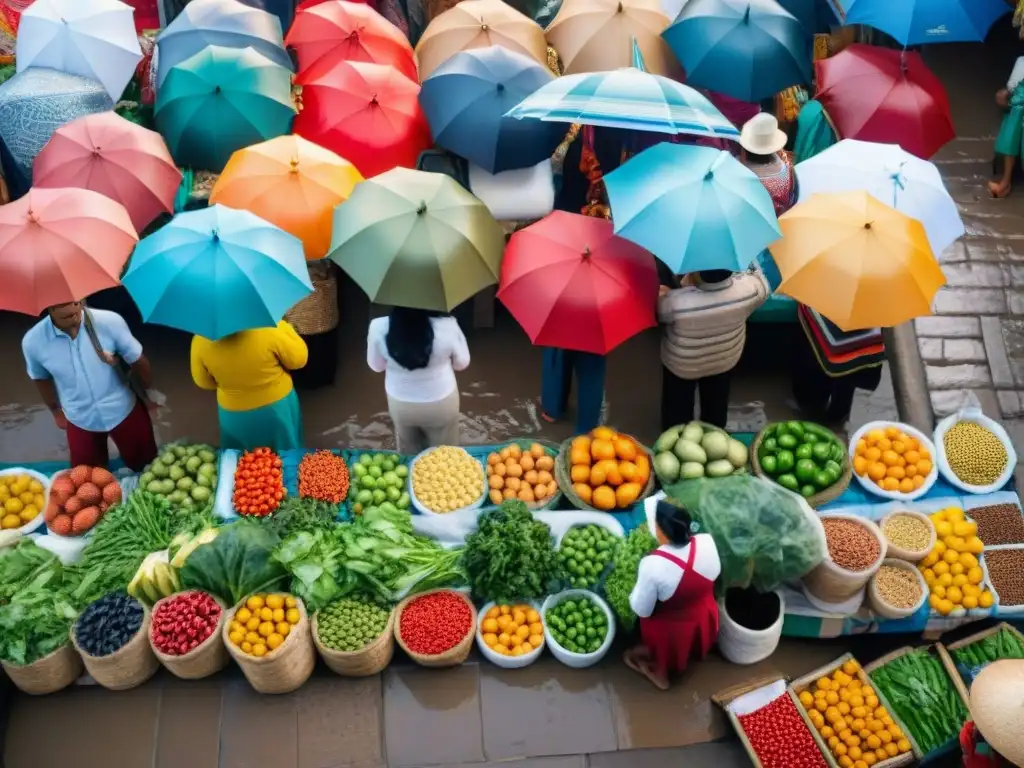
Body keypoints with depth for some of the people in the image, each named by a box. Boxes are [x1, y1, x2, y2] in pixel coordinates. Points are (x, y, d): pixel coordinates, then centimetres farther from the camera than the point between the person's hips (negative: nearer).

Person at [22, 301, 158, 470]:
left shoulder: (110, 322, -26)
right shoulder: (32, 342, -20)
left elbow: (137, 360, -9)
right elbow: (41, 378, 2)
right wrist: (56, 412, 16)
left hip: (123, 412, -1)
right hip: (80, 421, 1)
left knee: (145, 467, 20)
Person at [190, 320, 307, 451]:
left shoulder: (201, 341, -23)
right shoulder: (267, 331, -33)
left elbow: (203, 382, -5)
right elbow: (299, 359, -15)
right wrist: (282, 324, -5)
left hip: (234, 414, 2)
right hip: (277, 407, -1)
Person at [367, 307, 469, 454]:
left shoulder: (379, 327, -26)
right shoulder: (446, 326, -30)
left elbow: (376, 366, -6)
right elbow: (462, 364, -10)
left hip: (400, 405, 2)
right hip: (441, 403, -1)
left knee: (409, 454, 29)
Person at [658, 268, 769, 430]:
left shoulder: (678, 301, -43)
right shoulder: (748, 288, -34)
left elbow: (657, 311, -19)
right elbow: (763, 287, -7)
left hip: (681, 364, -3)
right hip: (725, 361, 3)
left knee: (677, 408, 27)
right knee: (716, 406, 32)